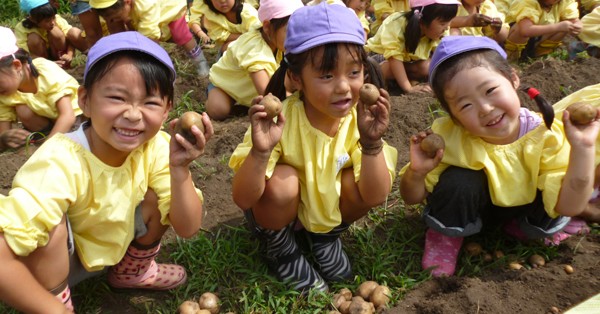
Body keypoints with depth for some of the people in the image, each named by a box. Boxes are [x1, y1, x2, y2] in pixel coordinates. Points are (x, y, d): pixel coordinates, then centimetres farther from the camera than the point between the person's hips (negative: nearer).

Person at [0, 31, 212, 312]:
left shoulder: (156, 147, -20)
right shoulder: (61, 164, -36)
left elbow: (188, 228, -18)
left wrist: (179, 169, -35)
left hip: (112, 246, 6)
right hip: (49, 265, -5)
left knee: (157, 197, -14)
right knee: (51, 227, -34)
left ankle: (132, 271, 16)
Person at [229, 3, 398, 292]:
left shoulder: (360, 118, -21)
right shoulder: (280, 119, -30)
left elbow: (375, 197, -24)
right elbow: (243, 200, -30)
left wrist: (371, 143, -40)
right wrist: (260, 152, -49)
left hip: (329, 208, 3)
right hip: (279, 210, -2)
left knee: (361, 180, -25)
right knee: (281, 182, -33)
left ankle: (326, 234, 7)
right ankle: (278, 245, 0)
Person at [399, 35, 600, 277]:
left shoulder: (548, 135, -26)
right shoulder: (448, 137, -27)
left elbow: (569, 207, -29)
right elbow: (412, 198, -16)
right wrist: (416, 172, -39)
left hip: (520, 207, 2)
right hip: (466, 211, -2)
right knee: (459, 182, -33)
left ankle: (520, 228, 7)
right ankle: (445, 237, -2)